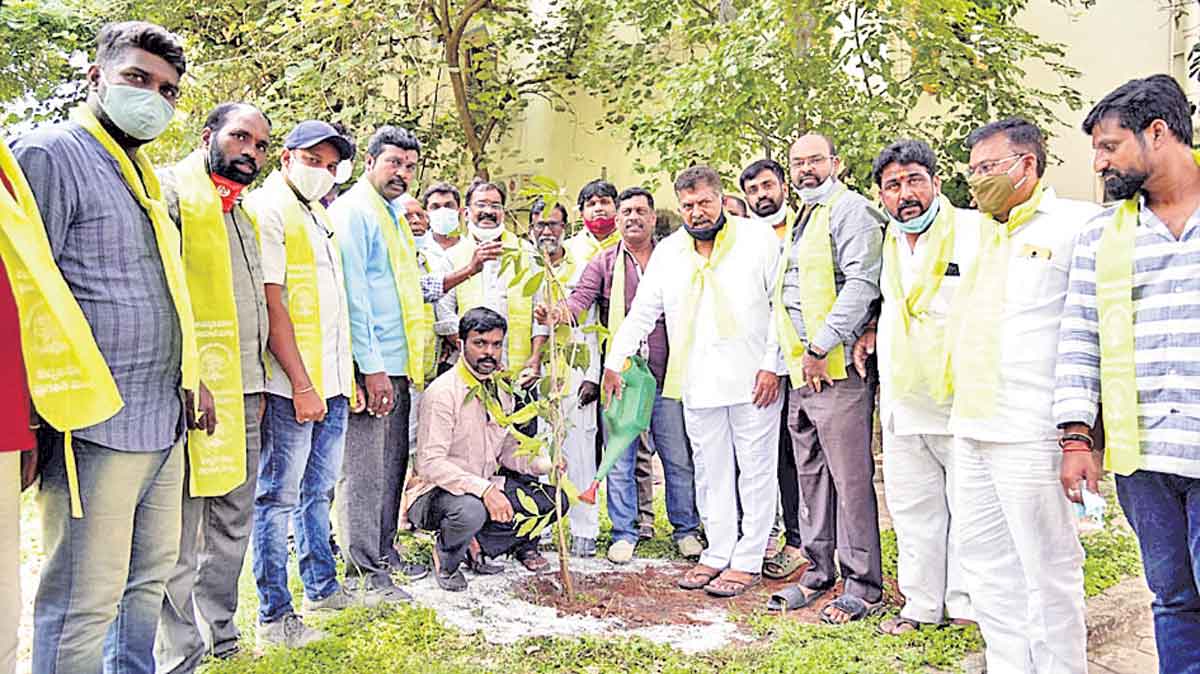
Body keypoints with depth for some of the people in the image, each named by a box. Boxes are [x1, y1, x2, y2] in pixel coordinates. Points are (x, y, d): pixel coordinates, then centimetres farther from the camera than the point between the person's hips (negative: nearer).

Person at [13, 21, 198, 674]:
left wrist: (187, 377, 21)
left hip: (163, 423, 9)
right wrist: (34, 418, -15)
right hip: (97, 425, -8)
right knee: (83, 601, -2)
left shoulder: (143, 174, 20)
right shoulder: (50, 153, -6)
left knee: (151, 578, 17)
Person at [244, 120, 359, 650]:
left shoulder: (319, 213, 19)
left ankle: (322, 587, 30)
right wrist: (301, 384, -19)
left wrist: (347, 375, 18)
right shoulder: (269, 208, -8)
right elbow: (271, 302, -16)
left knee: (318, 491, 18)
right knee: (279, 497, 0)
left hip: (332, 384, 9)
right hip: (292, 385, -9)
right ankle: (274, 617, 9)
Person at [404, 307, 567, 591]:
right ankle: (446, 555, -5)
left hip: (487, 485, 7)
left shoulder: (500, 390, 7)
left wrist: (544, 464, -8)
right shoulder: (443, 392, -18)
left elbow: (507, 450, 12)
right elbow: (430, 463, -24)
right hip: (435, 491, -7)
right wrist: (484, 489, -33)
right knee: (470, 511, -40)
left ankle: (479, 544, 4)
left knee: (555, 499, -7)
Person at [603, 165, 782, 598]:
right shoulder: (667, 252, 10)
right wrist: (615, 360, 6)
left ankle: (748, 561, 14)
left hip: (752, 380, -4)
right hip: (698, 382, 4)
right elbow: (642, 312, 14)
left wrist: (773, 365, -10)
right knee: (710, 471, 11)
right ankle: (718, 553, 23)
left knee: (755, 469, 4)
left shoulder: (759, 242, -1)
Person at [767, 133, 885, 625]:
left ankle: (863, 585, 7)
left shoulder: (850, 208, -5)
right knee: (810, 474, 13)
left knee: (850, 477, -4)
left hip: (838, 367, -9)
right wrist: (781, 360, 18)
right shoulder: (798, 221, 23)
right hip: (801, 370, 9)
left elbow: (861, 284, -17)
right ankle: (818, 572, 24)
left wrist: (821, 349, -19)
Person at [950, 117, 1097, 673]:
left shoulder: (1077, 225, -5)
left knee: (1048, 572, 3)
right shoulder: (978, 234, 18)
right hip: (969, 433, 8)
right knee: (986, 565, 15)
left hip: (1031, 436, -8)